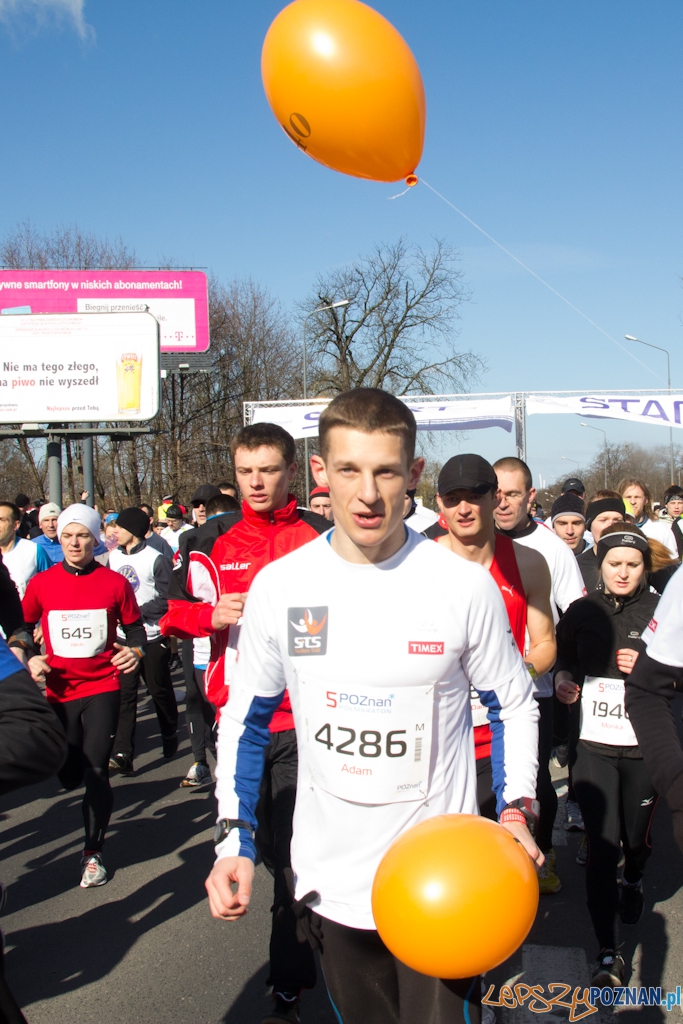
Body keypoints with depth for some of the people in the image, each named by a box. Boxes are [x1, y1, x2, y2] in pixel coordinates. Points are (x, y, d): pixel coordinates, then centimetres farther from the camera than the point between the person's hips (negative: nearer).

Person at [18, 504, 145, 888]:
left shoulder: (115, 583, -4)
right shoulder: (41, 584, 0)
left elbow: (135, 627, 5)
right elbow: (22, 628, 12)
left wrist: (135, 652, -16)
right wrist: (30, 659, -5)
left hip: (103, 687, -2)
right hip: (59, 690, 2)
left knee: (96, 771, -4)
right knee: (70, 776, 8)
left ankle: (94, 853, 14)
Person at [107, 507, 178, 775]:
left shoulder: (156, 559, -10)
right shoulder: (114, 556, 8)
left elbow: (168, 600, -12)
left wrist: (139, 612, -16)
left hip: (152, 636, -4)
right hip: (123, 636, 4)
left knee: (159, 690, 10)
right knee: (124, 692, -3)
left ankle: (170, 735, 33)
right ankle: (122, 753, -6)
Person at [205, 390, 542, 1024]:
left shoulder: (464, 584, -12)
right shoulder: (279, 585, -8)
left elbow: (514, 705, 2)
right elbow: (245, 720, 3)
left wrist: (515, 808, -13)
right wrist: (233, 840, -5)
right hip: (329, 881, 2)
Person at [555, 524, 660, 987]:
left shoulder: (662, 611, -4)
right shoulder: (581, 612, 2)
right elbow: (565, 658, 17)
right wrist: (563, 679, -4)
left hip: (644, 747, 0)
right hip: (593, 744, 1)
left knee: (637, 834, 14)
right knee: (601, 845, -3)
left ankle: (633, 880, 52)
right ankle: (609, 955, 6)